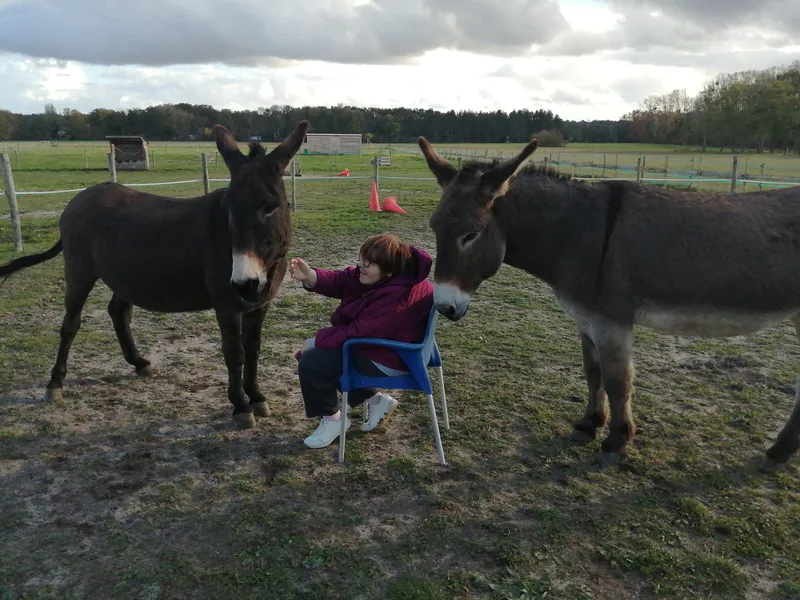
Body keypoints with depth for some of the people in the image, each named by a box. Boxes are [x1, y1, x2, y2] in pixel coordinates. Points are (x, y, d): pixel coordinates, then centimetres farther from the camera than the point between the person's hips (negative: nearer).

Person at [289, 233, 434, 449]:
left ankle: (332, 419, 8)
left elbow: (357, 332, -28)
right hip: (375, 341, 11)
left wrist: (316, 341, -18)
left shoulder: (398, 296, -33)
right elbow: (340, 281, -6)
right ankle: (376, 400, 19)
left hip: (389, 359, -10)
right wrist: (311, 277, -27)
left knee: (311, 362, -15)